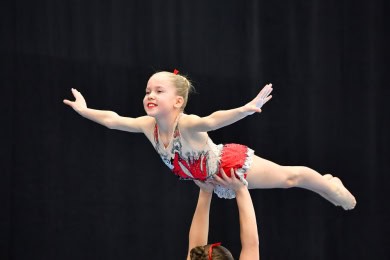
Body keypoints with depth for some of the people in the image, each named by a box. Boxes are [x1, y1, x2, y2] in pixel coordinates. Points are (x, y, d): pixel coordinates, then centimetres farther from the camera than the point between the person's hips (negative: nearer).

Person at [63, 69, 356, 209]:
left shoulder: (186, 124, -39)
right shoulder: (149, 126, -18)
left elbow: (213, 120, -60)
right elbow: (113, 119, -4)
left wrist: (246, 108, -76)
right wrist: (85, 110, 4)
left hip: (233, 164, -8)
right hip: (212, 178, 8)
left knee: (287, 177, 12)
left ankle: (332, 186, 40)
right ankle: (327, 185, 51)